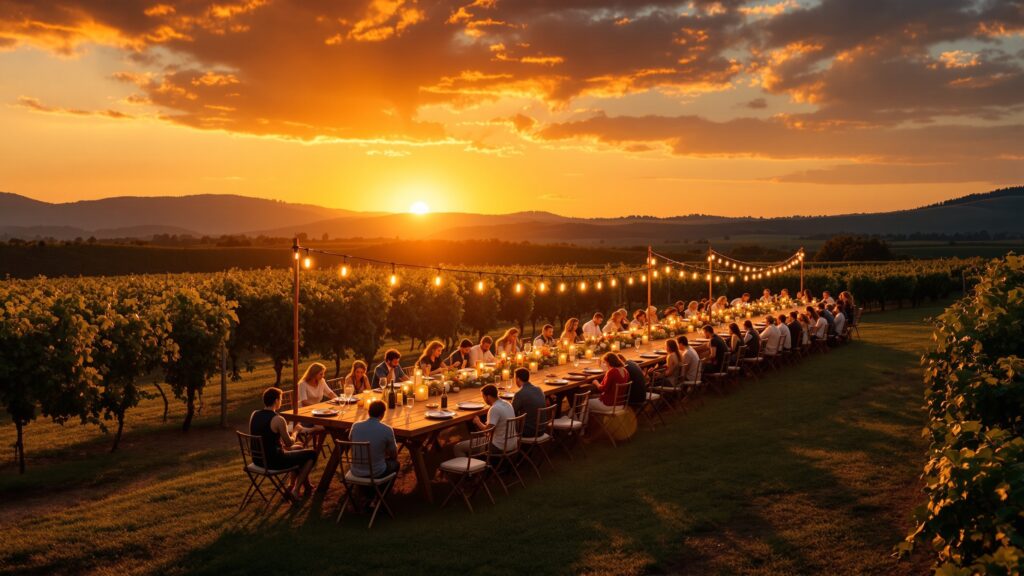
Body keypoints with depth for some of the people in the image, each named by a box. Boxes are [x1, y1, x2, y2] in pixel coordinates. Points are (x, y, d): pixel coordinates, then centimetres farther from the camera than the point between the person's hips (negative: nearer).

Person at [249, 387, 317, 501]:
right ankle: (295, 491, 7)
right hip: (273, 462, -8)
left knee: (299, 448, 29)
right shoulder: (278, 420, -22)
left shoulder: (254, 415, 1)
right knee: (312, 454, 6)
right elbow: (289, 443, -12)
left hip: (257, 459, 8)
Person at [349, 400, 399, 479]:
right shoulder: (387, 430, -17)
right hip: (376, 473, -4)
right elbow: (394, 455, -3)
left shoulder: (355, 426, -7)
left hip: (356, 472, 4)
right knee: (395, 463, 27)